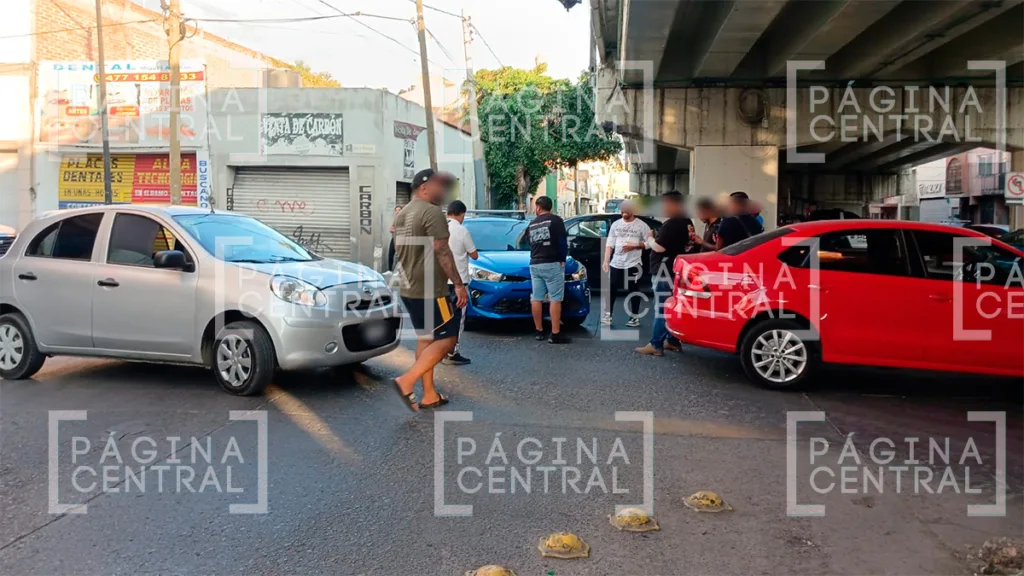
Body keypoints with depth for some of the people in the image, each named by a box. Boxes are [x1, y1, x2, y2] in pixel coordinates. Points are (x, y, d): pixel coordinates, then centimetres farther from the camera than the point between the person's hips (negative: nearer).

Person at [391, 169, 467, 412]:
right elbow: (442, 252, -20)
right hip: (430, 290, -9)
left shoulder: (402, 214, 14)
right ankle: (406, 381, -12)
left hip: (409, 289, 9)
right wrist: (459, 284, -18)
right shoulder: (431, 212, -15)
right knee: (446, 338, -3)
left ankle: (429, 395, 16)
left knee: (425, 339, 13)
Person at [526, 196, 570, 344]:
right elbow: (563, 242, -9)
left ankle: (539, 331, 13)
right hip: (552, 264, -6)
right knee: (555, 299, -7)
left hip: (534, 265, 6)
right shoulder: (555, 220, -4)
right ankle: (555, 334, -11)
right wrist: (562, 259, 0)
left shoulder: (531, 224, 13)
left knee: (536, 298, 8)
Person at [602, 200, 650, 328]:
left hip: (633, 264, -3)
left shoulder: (641, 225, -3)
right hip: (616, 263, 4)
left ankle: (635, 317, 14)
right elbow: (609, 244, 8)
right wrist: (606, 261, 0)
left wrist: (634, 246, -16)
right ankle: (608, 315, 14)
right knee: (611, 289, 4)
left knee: (633, 291, 4)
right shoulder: (616, 224, 8)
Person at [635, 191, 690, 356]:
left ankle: (656, 345, -8)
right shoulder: (687, 222, 14)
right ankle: (673, 340, 20)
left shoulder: (672, 224, -18)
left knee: (662, 309, -9)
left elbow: (659, 247, -22)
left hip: (666, 271, -10)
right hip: (678, 270, 10)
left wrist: (650, 239, -3)